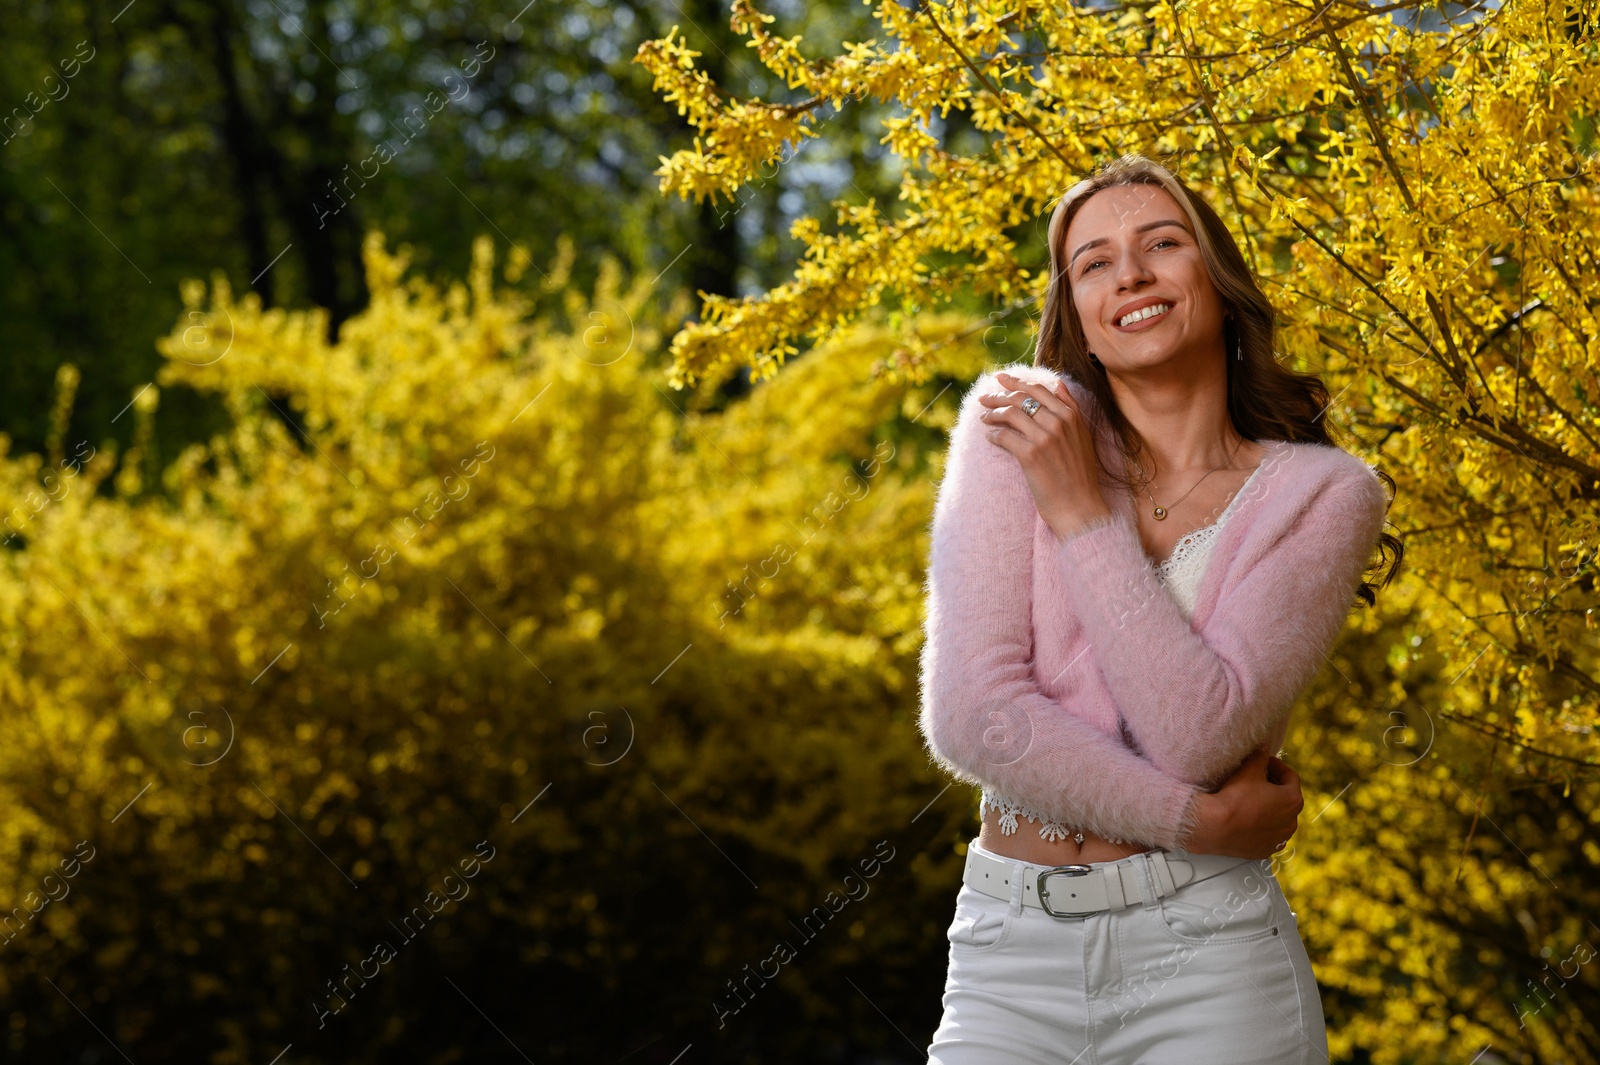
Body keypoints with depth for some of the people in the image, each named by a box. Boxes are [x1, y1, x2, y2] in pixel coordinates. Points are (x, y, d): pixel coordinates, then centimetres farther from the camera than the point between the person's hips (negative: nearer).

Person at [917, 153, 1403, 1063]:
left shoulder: (1322, 494, -1)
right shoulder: (1019, 424, -1)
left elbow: (1196, 733, -15)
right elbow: (970, 715, -10)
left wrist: (1081, 511, -11)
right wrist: (1200, 822, -11)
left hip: (1207, 958, 0)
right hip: (1010, 957, 1)